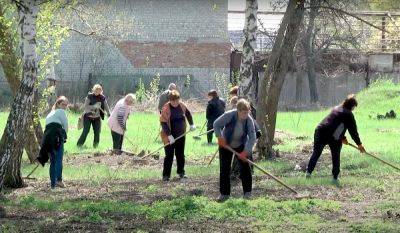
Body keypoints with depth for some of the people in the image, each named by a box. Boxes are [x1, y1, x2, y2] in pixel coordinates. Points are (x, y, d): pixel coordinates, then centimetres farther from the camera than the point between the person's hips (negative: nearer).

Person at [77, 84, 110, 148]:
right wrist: (94, 106, -26)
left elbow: (106, 107, 4)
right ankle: (79, 145, 0)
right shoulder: (89, 96, -9)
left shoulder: (102, 98, 0)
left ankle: (95, 146, 13)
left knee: (97, 132, 1)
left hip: (97, 118, 3)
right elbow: (86, 106, -13)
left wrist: (109, 114, -6)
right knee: (85, 131, -8)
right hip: (88, 117, -3)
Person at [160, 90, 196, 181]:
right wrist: (169, 135, -24)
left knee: (180, 154, 13)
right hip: (169, 136, -5)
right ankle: (166, 175, 1)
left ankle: (181, 172, 26)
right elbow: (163, 123, -20)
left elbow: (188, 114, 21)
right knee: (169, 155, -4)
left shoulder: (182, 106, -1)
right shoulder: (166, 108, -17)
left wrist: (191, 124, 17)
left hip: (181, 135, 5)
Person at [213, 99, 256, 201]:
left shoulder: (249, 120, -23)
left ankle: (247, 192, 7)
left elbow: (252, 137, -23)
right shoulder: (229, 115, -28)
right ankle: (224, 193, 6)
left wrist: (246, 151, -31)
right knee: (224, 169, -1)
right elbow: (216, 125, -16)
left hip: (241, 146, 1)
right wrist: (220, 137, -27)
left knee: (245, 167, -4)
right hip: (226, 144, -1)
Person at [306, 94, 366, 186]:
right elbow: (353, 130, -1)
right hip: (333, 137, -6)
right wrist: (359, 144, 6)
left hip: (320, 130, 6)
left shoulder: (336, 109, 21)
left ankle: (308, 172, 13)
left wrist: (342, 138, 36)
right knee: (336, 157, 8)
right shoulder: (348, 114, -1)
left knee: (316, 153, 14)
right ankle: (335, 178, 8)